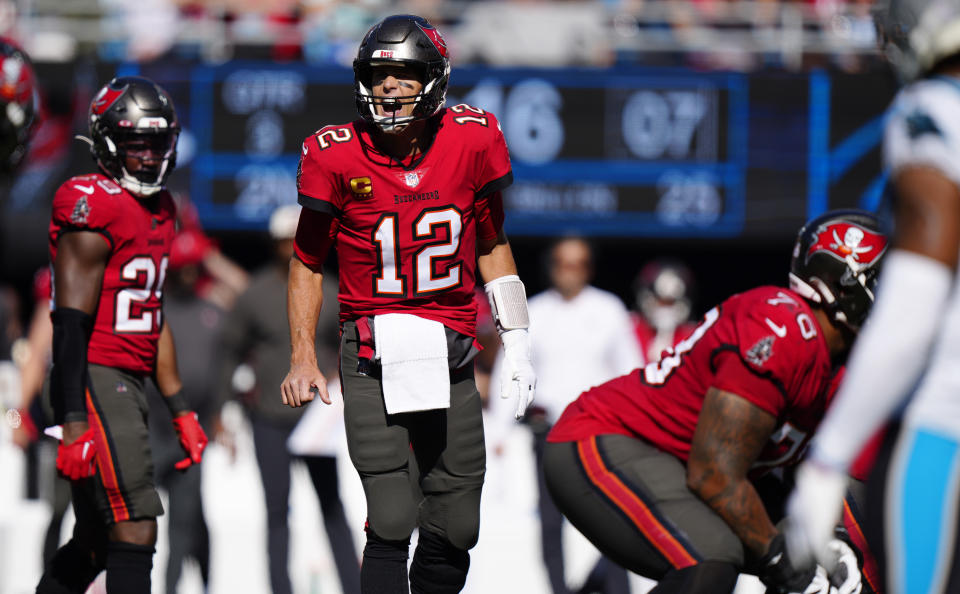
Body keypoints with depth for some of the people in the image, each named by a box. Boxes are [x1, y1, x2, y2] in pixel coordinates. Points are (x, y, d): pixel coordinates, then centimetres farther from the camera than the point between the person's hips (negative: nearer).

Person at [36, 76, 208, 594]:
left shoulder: (158, 210, 16)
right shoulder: (94, 207, -13)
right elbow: (71, 323, -17)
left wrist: (180, 411, 22)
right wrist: (74, 424, -22)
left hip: (129, 384, 10)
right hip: (95, 381, -10)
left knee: (97, 543, 14)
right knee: (135, 532, -13)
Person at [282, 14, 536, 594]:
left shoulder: (471, 142, -1)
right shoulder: (337, 158, -7)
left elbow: (492, 247, 12)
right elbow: (308, 263, 5)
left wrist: (517, 341, 9)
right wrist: (303, 357, -3)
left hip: (450, 358, 3)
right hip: (374, 355, -3)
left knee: (454, 530, 5)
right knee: (393, 520, -15)